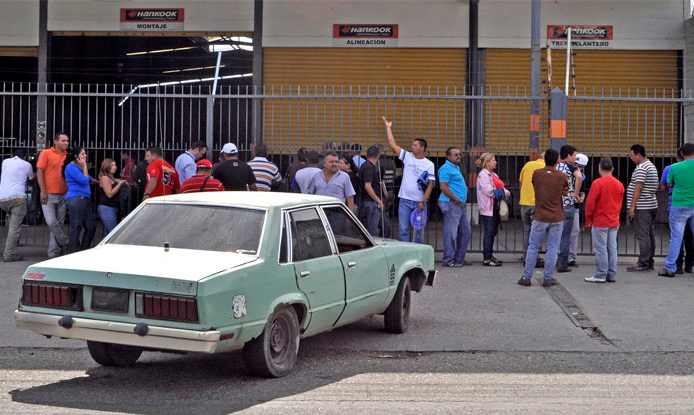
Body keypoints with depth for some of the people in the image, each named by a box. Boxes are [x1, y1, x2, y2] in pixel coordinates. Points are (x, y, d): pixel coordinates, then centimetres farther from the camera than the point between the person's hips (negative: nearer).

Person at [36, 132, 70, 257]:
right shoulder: (46, 153, -1)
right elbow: (39, 172, -5)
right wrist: (43, 191, -12)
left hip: (63, 195, 4)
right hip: (48, 195, -4)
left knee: (59, 223, 4)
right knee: (51, 222, -13)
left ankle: (54, 253, 10)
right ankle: (65, 243, 6)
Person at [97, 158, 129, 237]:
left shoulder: (111, 178, 20)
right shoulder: (104, 178, -9)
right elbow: (110, 194, -15)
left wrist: (124, 183, 8)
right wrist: (120, 184, -11)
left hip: (113, 208, 10)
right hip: (107, 209, -10)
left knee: (107, 233, 8)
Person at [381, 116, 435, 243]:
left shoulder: (429, 164, 1)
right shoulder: (407, 156, 6)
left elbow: (430, 185, -2)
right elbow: (393, 144, 4)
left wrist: (423, 202, -10)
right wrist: (388, 127, 3)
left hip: (419, 202, -1)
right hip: (405, 200, 1)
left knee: (418, 230, 5)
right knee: (404, 229, 0)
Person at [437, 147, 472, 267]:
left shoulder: (456, 168, 22)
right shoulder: (446, 168, -11)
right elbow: (443, 187, -19)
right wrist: (455, 199, -19)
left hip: (459, 205, 11)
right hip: (451, 204, -11)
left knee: (465, 231, 12)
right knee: (450, 232, -7)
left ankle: (459, 258, 18)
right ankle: (448, 260, -2)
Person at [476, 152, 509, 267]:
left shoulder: (494, 175, 20)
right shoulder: (483, 175, -10)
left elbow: (501, 188, 16)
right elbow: (489, 191, -19)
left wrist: (506, 192, -6)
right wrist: (501, 192, -9)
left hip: (495, 208, 9)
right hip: (488, 209, -9)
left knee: (493, 232, 11)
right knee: (489, 233, -8)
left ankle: (490, 256, 17)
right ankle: (486, 258, -6)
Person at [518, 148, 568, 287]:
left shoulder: (536, 173, -6)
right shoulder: (562, 176, -6)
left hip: (540, 218, 0)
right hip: (557, 218, 0)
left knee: (533, 247, 8)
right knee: (552, 248, 6)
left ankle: (526, 277, 10)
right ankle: (548, 278, 8)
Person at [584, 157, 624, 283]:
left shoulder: (598, 183, -13)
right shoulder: (619, 184, 6)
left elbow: (590, 202, -13)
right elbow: (619, 204, 14)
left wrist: (588, 219, -3)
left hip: (600, 222, -6)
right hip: (614, 222, 6)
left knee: (600, 249, -2)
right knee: (612, 248, 9)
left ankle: (601, 275, 0)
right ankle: (612, 275, 12)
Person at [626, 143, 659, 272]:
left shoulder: (641, 168, -15)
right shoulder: (651, 166, 18)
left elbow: (638, 188, -20)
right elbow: (656, 186, 23)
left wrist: (632, 206, -18)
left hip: (643, 207, -10)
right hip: (652, 205, 10)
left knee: (642, 235, -9)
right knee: (650, 234, 12)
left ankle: (643, 264, -9)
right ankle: (649, 262, 17)